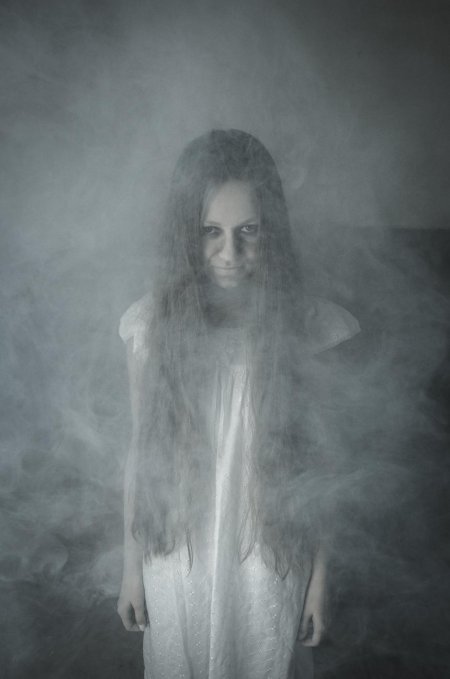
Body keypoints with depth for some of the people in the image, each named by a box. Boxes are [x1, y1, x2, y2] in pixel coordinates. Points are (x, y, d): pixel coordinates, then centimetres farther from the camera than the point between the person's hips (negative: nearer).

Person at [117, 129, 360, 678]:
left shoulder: (315, 328, -17)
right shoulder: (149, 323, -13)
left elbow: (323, 466, -8)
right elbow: (142, 452, -3)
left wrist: (320, 580, -1)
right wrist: (132, 565, 5)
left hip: (271, 566, -1)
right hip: (176, 559, 2)